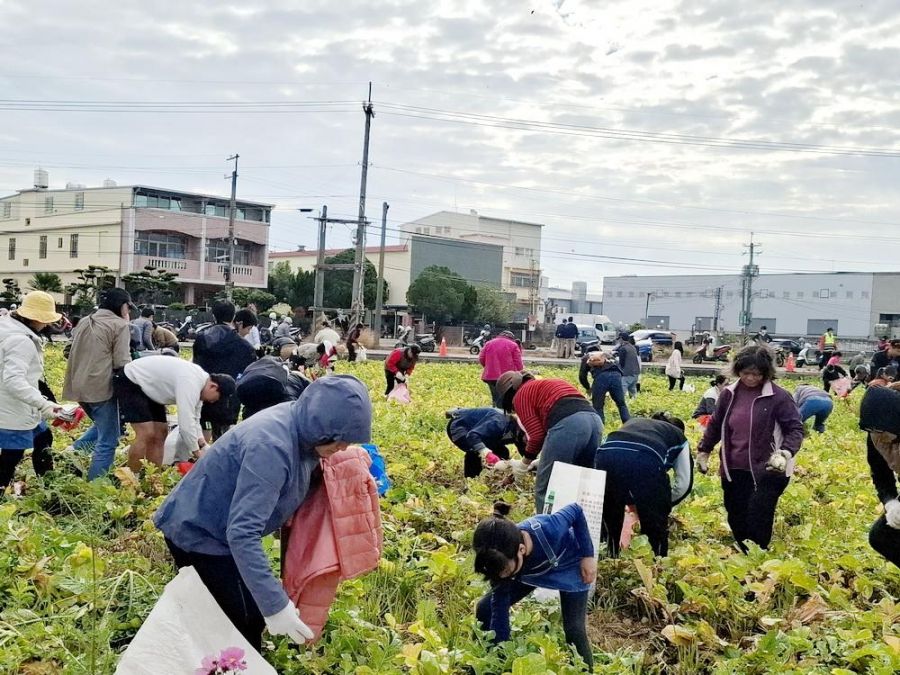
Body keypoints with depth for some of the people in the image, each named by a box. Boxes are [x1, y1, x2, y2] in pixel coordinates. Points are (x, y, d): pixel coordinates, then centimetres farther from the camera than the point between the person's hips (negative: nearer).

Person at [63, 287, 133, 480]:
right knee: (107, 440, 0)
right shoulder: (119, 324, -8)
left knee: (102, 426, 29)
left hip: (79, 386, 8)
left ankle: (76, 449, 10)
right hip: (102, 387, -8)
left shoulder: (84, 322, 16)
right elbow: (122, 362, -11)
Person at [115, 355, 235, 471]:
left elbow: (193, 419, 6)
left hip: (148, 386, 10)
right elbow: (185, 424, -32)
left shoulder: (200, 378, -1)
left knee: (160, 433, 6)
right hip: (129, 382, -10)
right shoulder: (190, 383, -31)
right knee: (146, 434, -17)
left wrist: (203, 447, -5)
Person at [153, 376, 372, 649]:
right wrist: (275, 604, -41)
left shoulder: (298, 426, -8)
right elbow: (242, 533, -39)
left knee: (250, 618, 15)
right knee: (244, 625, -3)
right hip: (198, 535, -9)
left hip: (216, 529, 9)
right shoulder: (271, 446, -35)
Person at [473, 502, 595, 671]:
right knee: (485, 610, -4)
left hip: (571, 566, -3)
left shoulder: (549, 531, -45)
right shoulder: (501, 558, -32)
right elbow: (500, 609, -20)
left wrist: (588, 555, -19)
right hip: (530, 572, 3)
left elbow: (576, 511, -23)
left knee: (573, 629, -16)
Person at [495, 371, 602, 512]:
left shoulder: (520, 396, 15)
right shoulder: (548, 385, 36)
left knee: (545, 488, 3)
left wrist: (524, 463, 18)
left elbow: (537, 435, 4)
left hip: (567, 424, -8)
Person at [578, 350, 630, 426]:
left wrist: (589, 388, 35)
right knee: (622, 405, 13)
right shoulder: (605, 355, 40)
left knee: (598, 407, 7)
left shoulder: (586, 357, 30)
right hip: (616, 374, 3)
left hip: (601, 376, -3)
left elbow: (582, 376, 18)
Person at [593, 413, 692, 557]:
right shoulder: (678, 436, 35)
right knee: (656, 529, 18)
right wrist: (663, 503, 40)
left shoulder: (633, 421, 44)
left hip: (606, 455, 3)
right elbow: (684, 484, 24)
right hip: (646, 460, -3)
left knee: (611, 525, 24)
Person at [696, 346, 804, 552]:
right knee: (736, 520, 11)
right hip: (734, 470, 5)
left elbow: (795, 428, -8)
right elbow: (715, 425, 17)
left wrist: (785, 453, -23)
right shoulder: (729, 393, 4)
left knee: (758, 523, -9)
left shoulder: (778, 396, -10)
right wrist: (703, 451, 18)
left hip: (766, 471, -5)